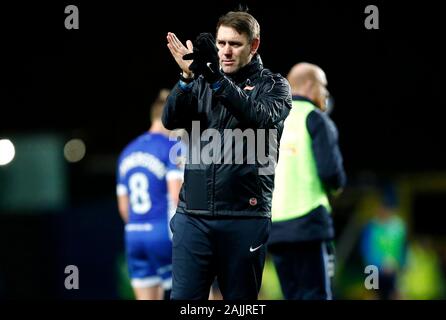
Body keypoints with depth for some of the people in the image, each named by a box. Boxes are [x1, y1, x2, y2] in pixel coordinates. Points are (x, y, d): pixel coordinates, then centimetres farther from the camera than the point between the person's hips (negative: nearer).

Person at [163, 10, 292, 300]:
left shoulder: (274, 85, 6)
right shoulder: (201, 84, 13)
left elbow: (262, 117, -16)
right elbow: (171, 120, -3)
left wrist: (218, 79, -27)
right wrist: (187, 77, -20)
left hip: (245, 214, -2)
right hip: (193, 214, 2)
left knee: (241, 299, 4)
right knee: (184, 298, -3)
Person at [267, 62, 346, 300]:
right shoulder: (315, 118, -4)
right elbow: (330, 170, -14)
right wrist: (337, 185, 5)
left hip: (273, 226, 6)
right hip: (307, 222, -6)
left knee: (293, 296, 11)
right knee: (316, 295, -5)